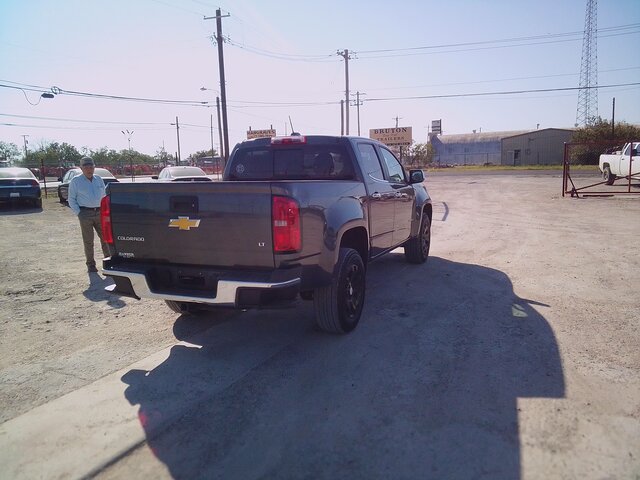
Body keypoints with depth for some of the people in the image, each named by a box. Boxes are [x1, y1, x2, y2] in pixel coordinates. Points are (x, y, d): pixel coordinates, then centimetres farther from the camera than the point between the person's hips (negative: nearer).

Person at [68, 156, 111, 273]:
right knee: (88, 241, 1)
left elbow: (103, 196, 20)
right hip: (85, 214, -3)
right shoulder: (76, 181, 1)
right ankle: (91, 265, 8)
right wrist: (79, 213, -7)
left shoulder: (98, 179, 13)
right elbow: (71, 200, 2)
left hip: (99, 212, 4)